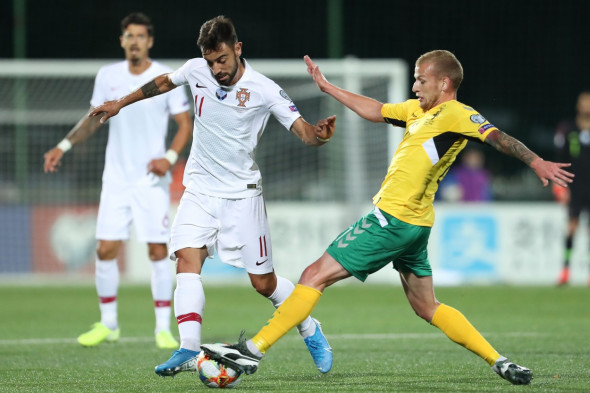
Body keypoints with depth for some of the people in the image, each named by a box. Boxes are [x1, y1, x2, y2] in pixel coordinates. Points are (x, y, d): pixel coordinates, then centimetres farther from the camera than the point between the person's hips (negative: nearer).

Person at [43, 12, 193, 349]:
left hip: (152, 180, -3)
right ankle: (108, 324, 13)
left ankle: (164, 328, 1)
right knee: (106, 249, -1)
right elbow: (94, 119, 16)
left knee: (158, 251, -7)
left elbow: (186, 123, -1)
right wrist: (64, 146, 5)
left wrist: (171, 157, -17)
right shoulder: (108, 76, 4)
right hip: (116, 179, 3)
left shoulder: (167, 78, -5)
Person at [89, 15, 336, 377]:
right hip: (199, 190, 3)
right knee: (187, 260, -20)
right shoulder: (196, 70, -3)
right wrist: (121, 103, 25)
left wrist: (319, 134, -39)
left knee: (264, 283, 1)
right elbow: (164, 82, 18)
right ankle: (189, 350, -29)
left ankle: (310, 331, 28)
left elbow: (303, 130, -16)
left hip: (242, 195, -3)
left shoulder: (265, 90, -14)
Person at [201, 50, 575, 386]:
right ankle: (499, 362, 13)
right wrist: (327, 87, 27)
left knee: (316, 275, -7)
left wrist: (536, 162, -36)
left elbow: (498, 137, -22)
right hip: (413, 224, 10)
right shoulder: (418, 109, 16)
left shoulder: (456, 114, -11)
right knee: (427, 308, 16)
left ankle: (253, 349, -6)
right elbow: (376, 110, 26)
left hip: (394, 219, -10)